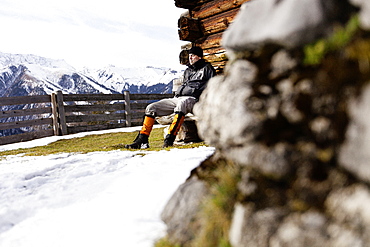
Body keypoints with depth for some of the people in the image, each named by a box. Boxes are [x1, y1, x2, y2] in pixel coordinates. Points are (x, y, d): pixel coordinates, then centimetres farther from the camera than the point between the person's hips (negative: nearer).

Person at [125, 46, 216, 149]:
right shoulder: (187, 70, 30)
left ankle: (169, 139, -48)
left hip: (192, 99, -7)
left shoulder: (207, 68, 11)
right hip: (177, 98, 7)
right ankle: (142, 140, -10)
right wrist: (177, 93, 16)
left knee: (181, 103, -43)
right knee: (151, 108, -6)